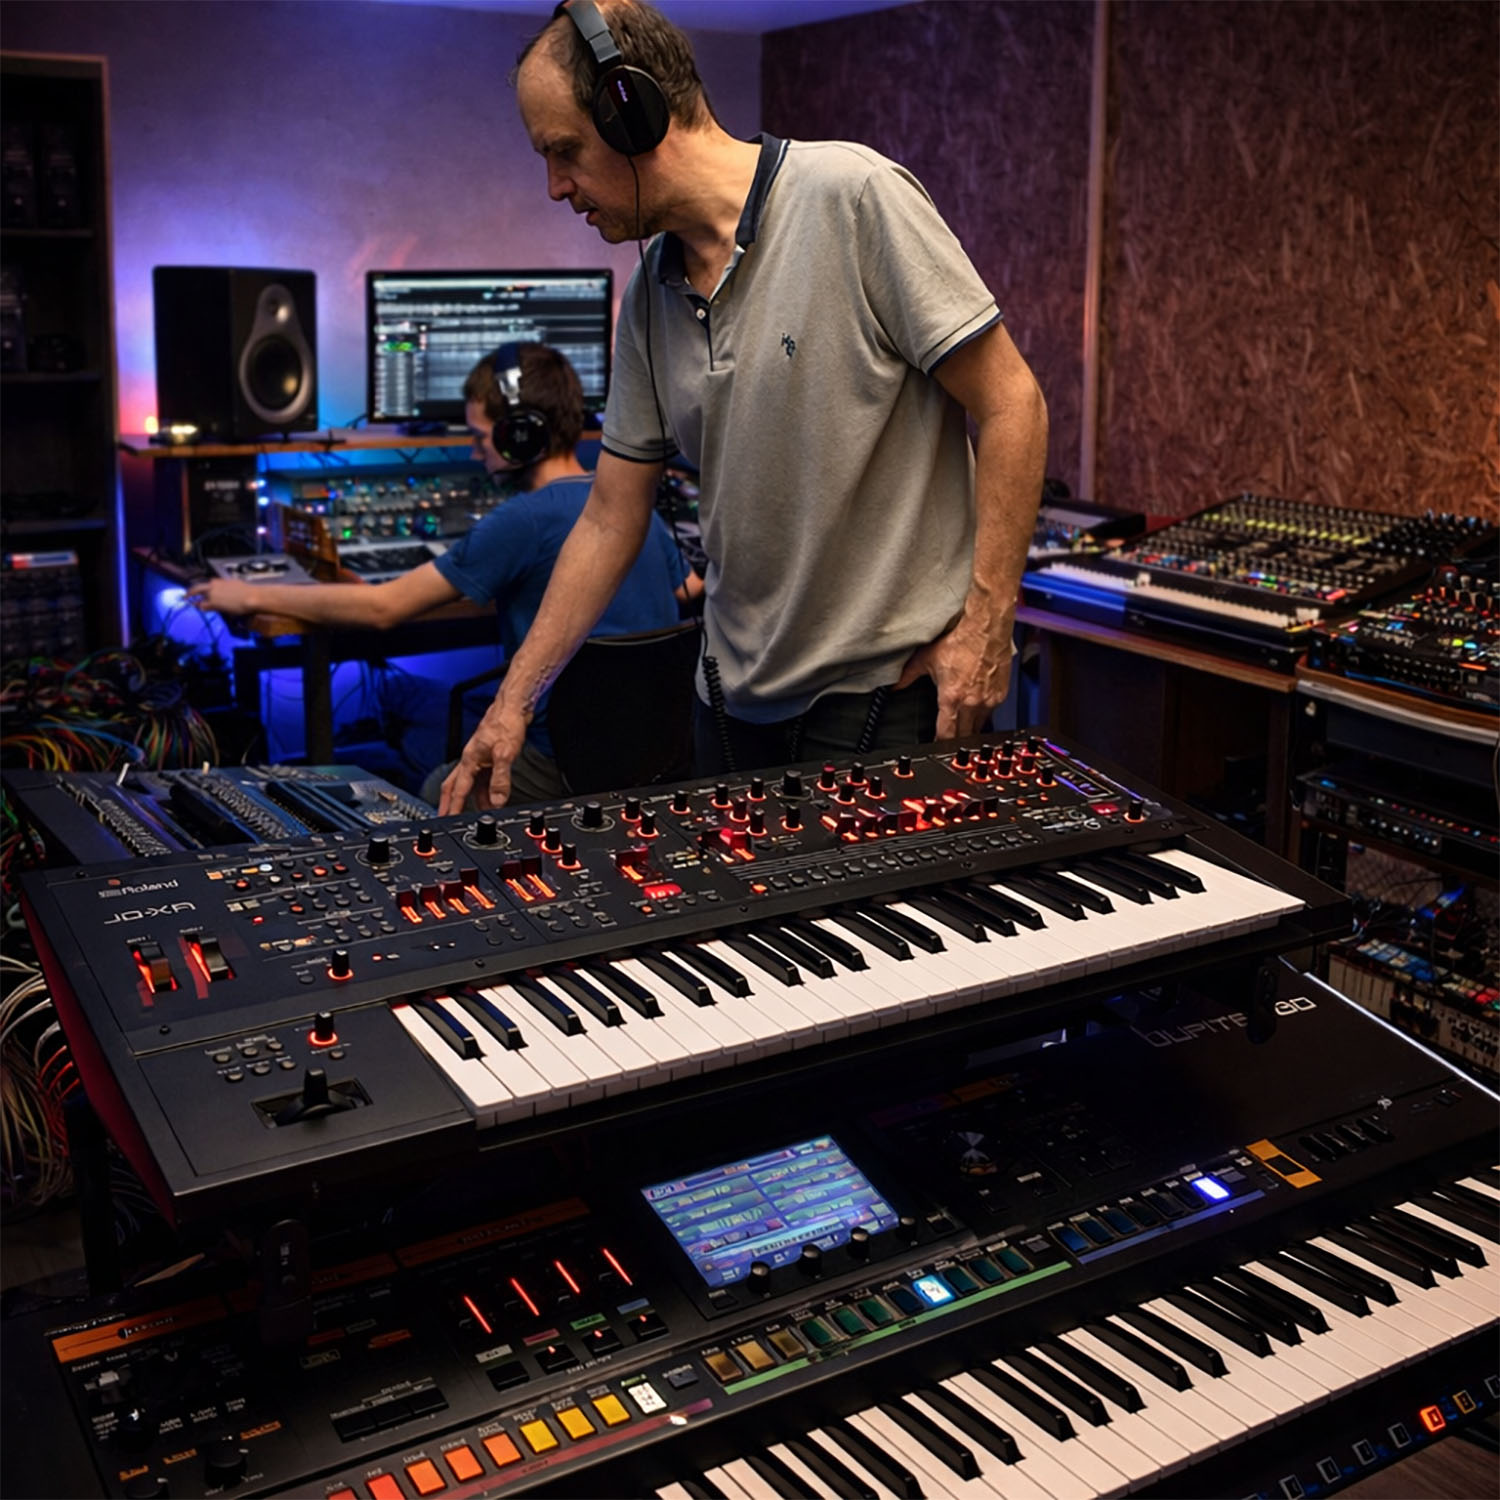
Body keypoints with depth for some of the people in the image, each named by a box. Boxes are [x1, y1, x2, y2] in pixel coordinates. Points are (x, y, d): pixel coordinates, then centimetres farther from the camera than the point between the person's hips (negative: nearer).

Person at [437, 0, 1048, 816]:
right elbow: (610, 518, 10)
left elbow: (1010, 404, -13)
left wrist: (987, 622, -16)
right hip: (735, 698, 6)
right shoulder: (649, 298, 6)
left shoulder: (853, 198, -14)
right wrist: (514, 699, 10)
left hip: (889, 690, -6)